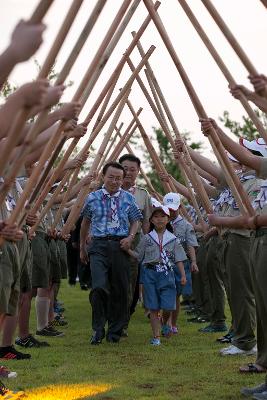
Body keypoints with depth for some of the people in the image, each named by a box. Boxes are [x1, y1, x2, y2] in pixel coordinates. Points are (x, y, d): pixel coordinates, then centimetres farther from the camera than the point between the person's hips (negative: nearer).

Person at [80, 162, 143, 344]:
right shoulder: (93, 198, 7)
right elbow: (86, 222, 17)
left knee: (120, 290, 3)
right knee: (99, 287, -17)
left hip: (120, 245, 1)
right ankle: (98, 329, -2)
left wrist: (130, 237, -6)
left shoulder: (129, 198, 8)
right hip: (99, 245, -1)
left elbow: (135, 221, 13)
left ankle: (115, 331, 19)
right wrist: (82, 247, 21)